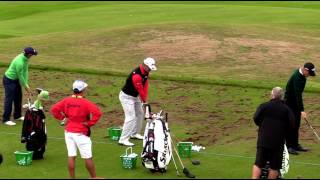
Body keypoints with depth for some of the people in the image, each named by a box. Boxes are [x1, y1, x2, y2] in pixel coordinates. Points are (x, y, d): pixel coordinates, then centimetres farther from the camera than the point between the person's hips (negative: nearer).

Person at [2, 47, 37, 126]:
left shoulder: (25, 58, -5)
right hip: (9, 80, -9)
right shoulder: (19, 62, -32)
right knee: (9, 99, -7)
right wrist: (26, 87, -11)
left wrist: (26, 84, -1)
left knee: (18, 97, 15)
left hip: (16, 80, 9)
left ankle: (17, 116, 27)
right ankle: (5, 119, -2)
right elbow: (20, 76, -22)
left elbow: (25, 71, 1)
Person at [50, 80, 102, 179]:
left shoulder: (66, 100, 0)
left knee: (71, 156, 7)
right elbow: (97, 113, -24)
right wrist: (90, 123, -14)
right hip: (81, 133, -5)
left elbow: (54, 109, 1)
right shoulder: (85, 102, -14)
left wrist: (62, 118, 5)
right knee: (88, 157, 4)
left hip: (68, 131, 5)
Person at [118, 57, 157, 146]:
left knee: (140, 113, 20)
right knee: (131, 117, -16)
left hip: (135, 96, 10)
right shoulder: (136, 75, -32)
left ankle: (135, 133, 36)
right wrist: (144, 100, -8)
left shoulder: (146, 72, -3)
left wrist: (144, 98, -3)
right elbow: (140, 90, -21)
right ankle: (123, 139, -15)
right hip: (126, 97, -10)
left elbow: (145, 85, 2)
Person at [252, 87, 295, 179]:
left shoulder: (263, 106, 0)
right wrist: (283, 129, 12)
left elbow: (256, 118, -5)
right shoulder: (286, 109, 0)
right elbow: (292, 124, -6)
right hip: (278, 142, 0)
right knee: (274, 167, 7)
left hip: (263, 140, 0)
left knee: (258, 164, 6)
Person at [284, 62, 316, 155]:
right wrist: (302, 110, -38)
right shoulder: (297, 78, -28)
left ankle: (295, 145, 19)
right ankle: (288, 146, -1)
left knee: (296, 124, 12)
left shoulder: (301, 75, 2)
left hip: (295, 102, 9)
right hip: (290, 102, -9)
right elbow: (298, 95, -34)